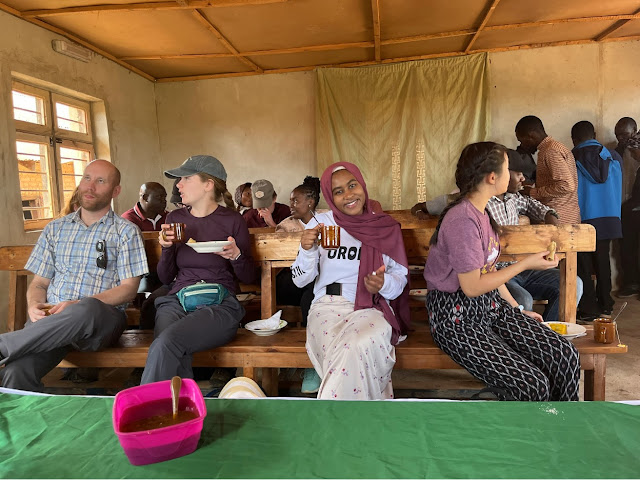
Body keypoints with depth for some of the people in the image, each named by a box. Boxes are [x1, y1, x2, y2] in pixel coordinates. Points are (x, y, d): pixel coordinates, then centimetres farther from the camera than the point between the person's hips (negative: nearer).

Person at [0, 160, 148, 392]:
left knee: (86, 309, -40)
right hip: (50, 320, 2)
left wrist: (78, 305, -14)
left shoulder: (126, 232, 8)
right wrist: (34, 307, -5)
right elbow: (39, 282, 19)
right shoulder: (55, 229, 21)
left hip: (102, 317, -2)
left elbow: (129, 287, -1)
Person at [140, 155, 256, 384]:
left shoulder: (232, 220, 3)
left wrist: (236, 255, -13)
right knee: (174, 357, -32)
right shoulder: (175, 218, 14)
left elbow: (248, 277, 7)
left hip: (219, 305, -3)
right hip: (176, 301, 3)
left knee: (165, 343, -31)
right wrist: (166, 247, -3)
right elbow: (165, 278, 15)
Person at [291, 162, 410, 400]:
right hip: (328, 306, 0)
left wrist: (385, 284, -12)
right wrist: (307, 250, -14)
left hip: (372, 308, 0)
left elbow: (401, 276, 11)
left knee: (354, 347, -33)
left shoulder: (387, 227, 7)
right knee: (339, 352, -33)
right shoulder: (320, 224, 6)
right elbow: (300, 280, 6)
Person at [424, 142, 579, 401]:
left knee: (566, 357, -7)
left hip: (491, 306, 9)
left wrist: (516, 308, 13)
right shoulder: (462, 220, -21)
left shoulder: (482, 211, 10)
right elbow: (472, 287, -18)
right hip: (458, 318, -9)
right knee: (533, 387, -19)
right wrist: (525, 264, -12)